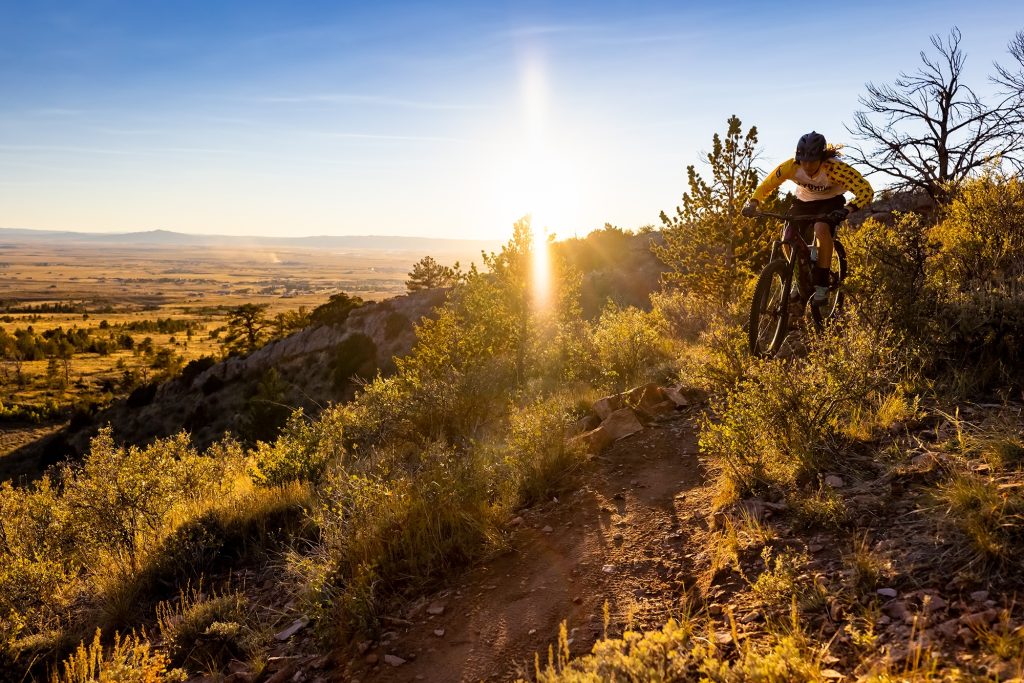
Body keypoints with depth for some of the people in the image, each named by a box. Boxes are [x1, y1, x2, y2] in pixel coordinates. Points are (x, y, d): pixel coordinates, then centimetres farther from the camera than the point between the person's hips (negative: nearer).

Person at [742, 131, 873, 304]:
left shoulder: (835, 168, -35)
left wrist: (847, 209, -55)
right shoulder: (791, 166, -27)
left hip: (830, 202, -3)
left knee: (821, 229, -33)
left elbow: (866, 190, -38)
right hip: (804, 201, 3)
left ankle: (822, 284, -21)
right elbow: (767, 185, -14)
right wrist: (753, 203, -32)